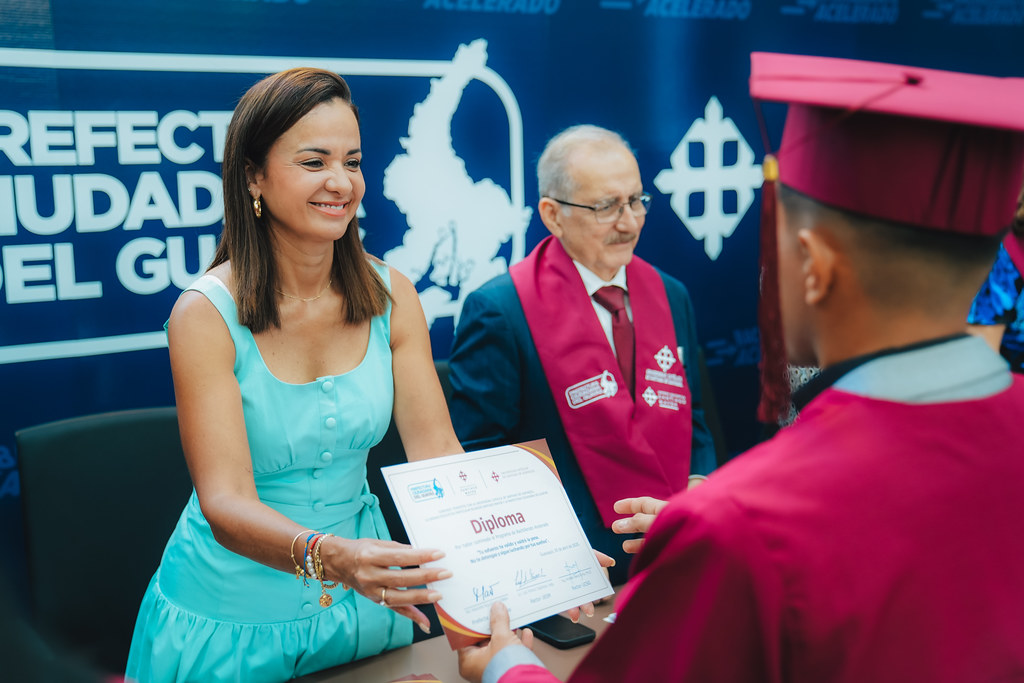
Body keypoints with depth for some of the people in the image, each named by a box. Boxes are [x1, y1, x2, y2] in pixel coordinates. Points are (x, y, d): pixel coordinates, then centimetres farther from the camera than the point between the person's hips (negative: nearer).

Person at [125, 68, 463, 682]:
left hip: (363, 604, 4)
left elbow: (436, 448, -11)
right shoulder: (206, 315, -20)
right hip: (233, 614, -3)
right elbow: (226, 505, -26)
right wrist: (327, 555, -46)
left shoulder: (390, 296, -8)